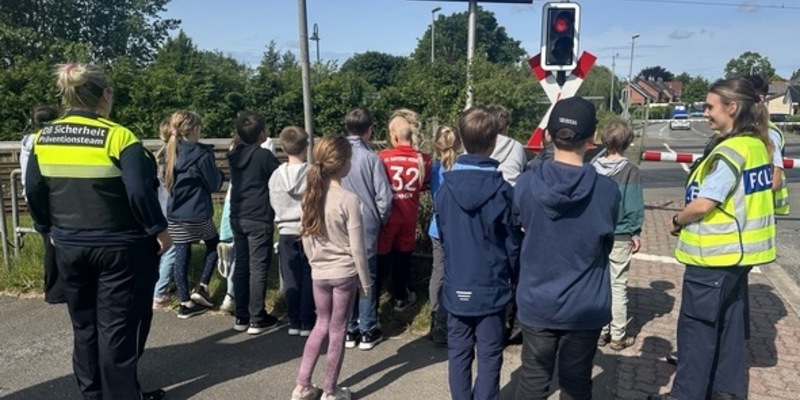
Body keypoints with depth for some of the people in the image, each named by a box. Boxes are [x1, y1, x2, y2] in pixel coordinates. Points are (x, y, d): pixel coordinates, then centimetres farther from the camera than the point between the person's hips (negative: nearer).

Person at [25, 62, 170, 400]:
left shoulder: (44, 138, 1)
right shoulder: (118, 137, -17)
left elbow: (34, 192, 7)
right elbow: (140, 192, -22)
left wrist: (49, 228, 20)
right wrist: (159, 229, -9)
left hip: (69, 247, 6)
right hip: (119, 247, -5)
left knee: (84, 323, 19)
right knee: (117, 324, 5)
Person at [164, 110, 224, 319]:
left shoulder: (171, 153, 7)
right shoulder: (200, 154, -14)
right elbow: (215, 184, -9)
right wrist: (216, 168, 10)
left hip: (175, 214, 5)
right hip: (197, 214, -5)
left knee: (181, 257, 8)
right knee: (213, 245, 19)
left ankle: (185, 303, 15)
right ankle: (202, 288, 12)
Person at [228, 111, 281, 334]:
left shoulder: (234, 155, 7)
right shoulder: (264, 155, -13)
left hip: (237, 217, 7)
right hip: (259, 219, -7)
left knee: (241, 267, 11)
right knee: (258, 268, -1)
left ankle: (241, 317, 19)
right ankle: (257, 320, 5)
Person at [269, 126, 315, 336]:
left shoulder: (276, 175, -4)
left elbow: (274, 204, 4)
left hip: (286, 233, 3)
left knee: (291, 279, 11)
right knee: (308, 278, 7)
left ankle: (294, 323, 17)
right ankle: (306, 323, 12)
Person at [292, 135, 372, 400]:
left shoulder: (310, 196, -1)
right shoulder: (349, 200, -18)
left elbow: (306, 239, 7)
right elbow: (357, 248, -14)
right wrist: (366, 282, -4)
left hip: (319, 274, 5)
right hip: (344, 274, -5)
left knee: (321, 325, 21)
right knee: (337, 331, 9)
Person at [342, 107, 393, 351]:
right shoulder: (371, 158, -12)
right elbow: (384, 198, -11)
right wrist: (380, 221, 7)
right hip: (367, 227, -3)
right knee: (367, 277, 9)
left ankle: (349, 331, 19)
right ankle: (368, 332, 15)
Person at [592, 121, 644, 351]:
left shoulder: (592, 168, -2)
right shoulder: (630, 171, -11)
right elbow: (634, 205, -10)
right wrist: (635, 233, 1)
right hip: (620, 236, -3)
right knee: (618, 286, 5)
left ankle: (600, 331, 19)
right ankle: (618, 336, 12)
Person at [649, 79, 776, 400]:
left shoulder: (730, 151, -21)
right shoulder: (758, 145, 7)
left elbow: (703, 204, -24)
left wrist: (677, 221, -4)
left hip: (714, 255, -9)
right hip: (739, 250, 9)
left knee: (696, 328, 2)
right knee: (729, 323, 18)